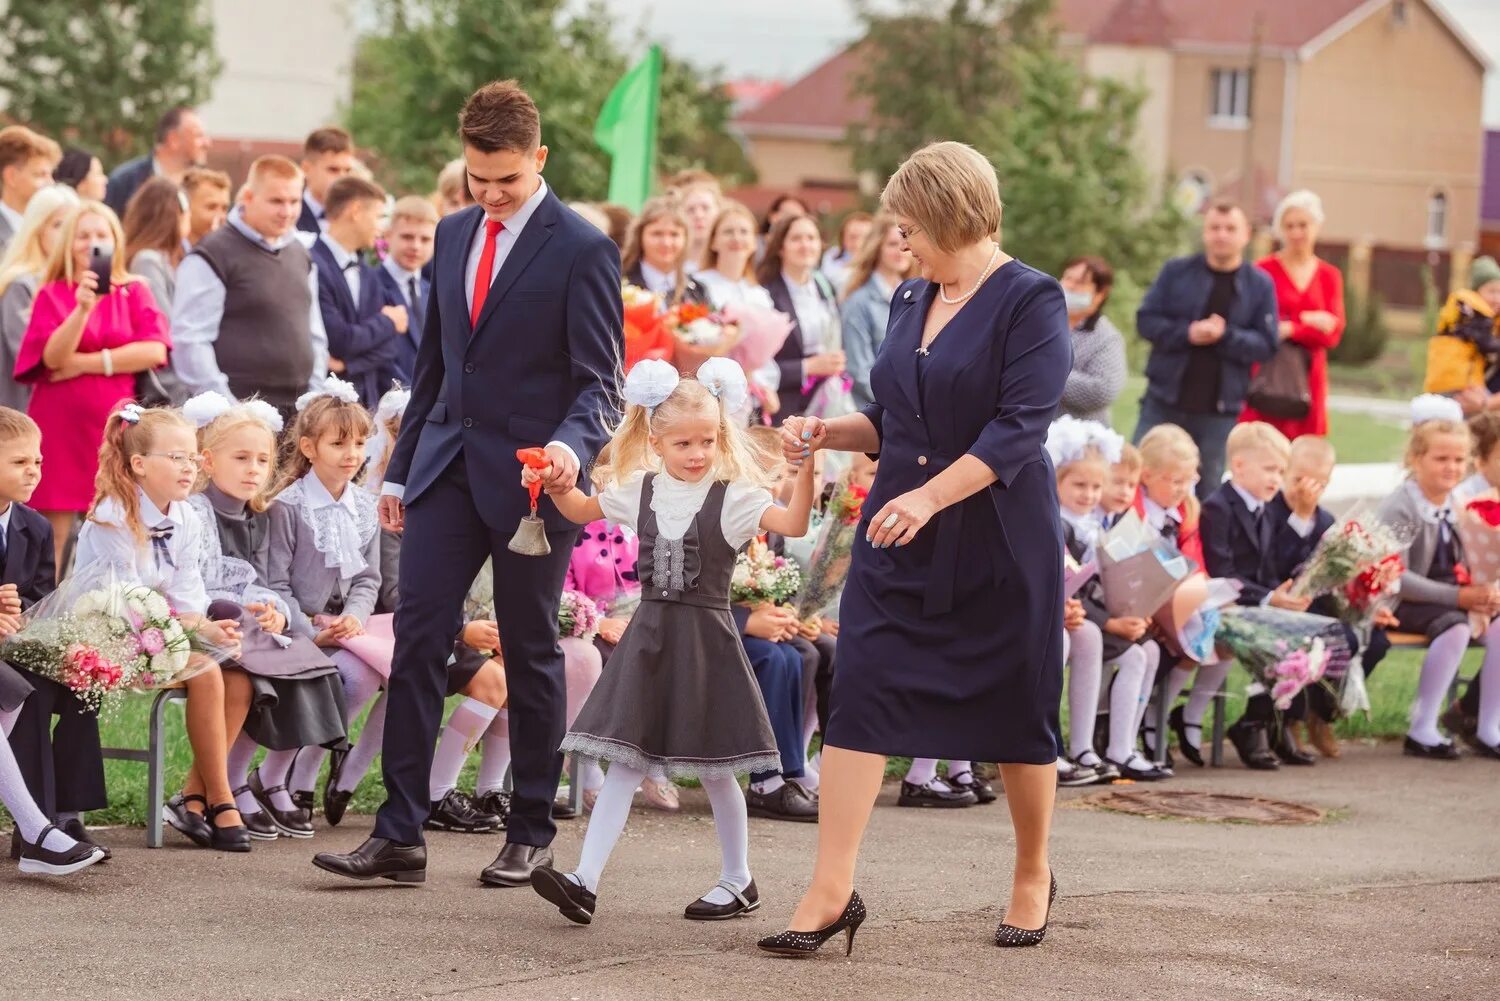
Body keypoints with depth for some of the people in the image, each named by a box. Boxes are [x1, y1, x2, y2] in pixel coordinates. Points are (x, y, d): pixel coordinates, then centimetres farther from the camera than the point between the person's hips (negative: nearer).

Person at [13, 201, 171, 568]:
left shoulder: (135, 292, 9)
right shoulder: (52, 294, 4)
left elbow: (155, 351, -7)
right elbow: (53, 357, -11)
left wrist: (86, 363, -10)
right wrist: (83, 308, -26)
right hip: (62, 424, -1)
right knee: (55, 532, -4)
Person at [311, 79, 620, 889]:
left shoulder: (581, 251, -8)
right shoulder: (454, 235, 11)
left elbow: (596, 378, -10)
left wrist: (573, 444, -29)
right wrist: (402, 467, 16)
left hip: (530, 478, -5)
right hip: (448, 466, 5)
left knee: (530, 654, 5)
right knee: (417, 638, -4)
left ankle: (532, 832, 17)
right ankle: (399, 834, -3)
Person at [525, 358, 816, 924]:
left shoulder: (732, 496, -7)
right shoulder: (640, 490, 7)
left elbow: (793, 523, -23)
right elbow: (582, 510, 23)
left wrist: (805, 472, -37)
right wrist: (554, 487, 3)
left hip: (705, 638, -4)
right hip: (650, 634, 4)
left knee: (712, 767, 4)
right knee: (625, 760, -1)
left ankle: (738, 880, 21)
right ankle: (585, 882, -7)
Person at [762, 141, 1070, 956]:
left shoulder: (1030, 301, -10)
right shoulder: (912, 302, 12)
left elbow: (1020, 427, -20)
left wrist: (928, 497, -28)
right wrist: (827, 433, 3)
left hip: (998, 544, -6)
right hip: (897, 539, 6)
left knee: (1014, 709, 7)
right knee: (859, 697, -5)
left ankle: (1033, 876, 27)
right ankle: (832, 890, -7)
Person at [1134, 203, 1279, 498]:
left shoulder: (1260, 284, 3)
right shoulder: (1176, 271, 4)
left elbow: (1267, 345, -2)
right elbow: (1146, 319, -1)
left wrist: (1226, 336, -18)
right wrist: (1187, 333, -17)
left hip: (1219, 409, 0)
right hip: (1164, 402, 0)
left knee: (1207, 492, 4)